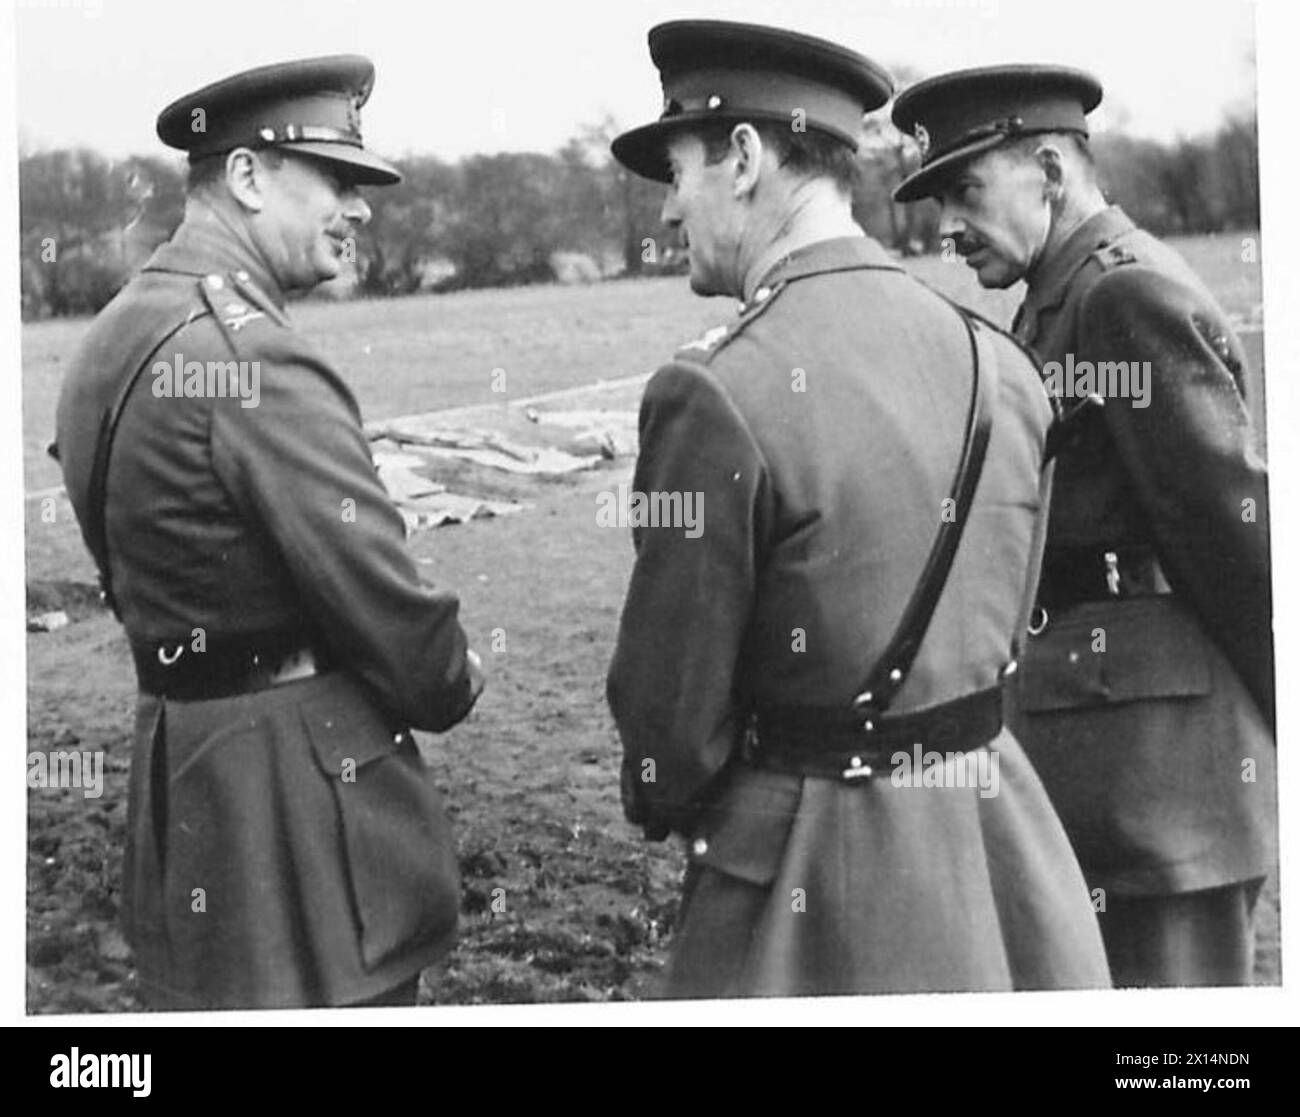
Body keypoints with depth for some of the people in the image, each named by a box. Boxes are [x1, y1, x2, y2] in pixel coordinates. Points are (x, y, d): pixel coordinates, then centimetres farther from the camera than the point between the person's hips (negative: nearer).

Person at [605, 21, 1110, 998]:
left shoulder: (715, 394, -19)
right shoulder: (999, 361, 2)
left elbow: (672, 709, -13)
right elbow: (994, 632, 11)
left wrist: (664, 803, 8)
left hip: (821, 886, -6)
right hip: (1001, 840, 6)